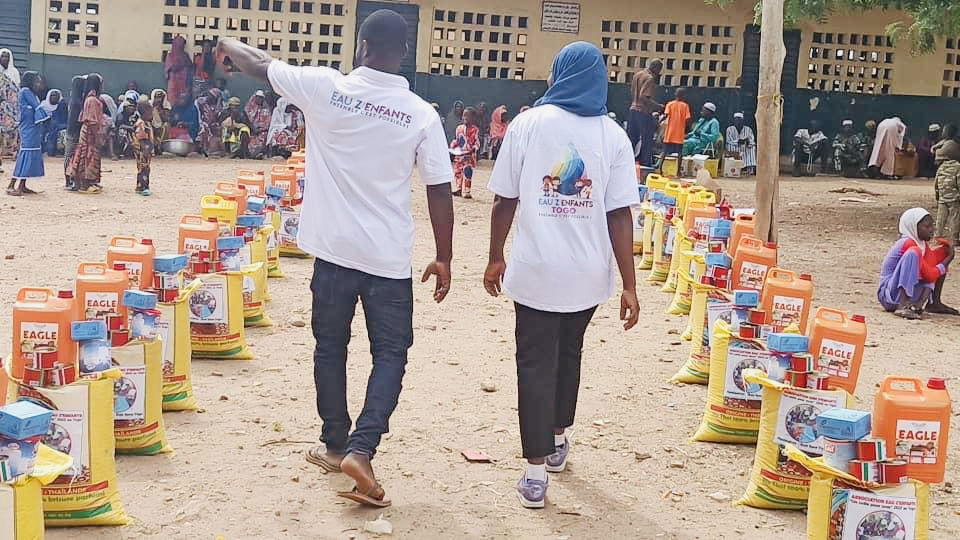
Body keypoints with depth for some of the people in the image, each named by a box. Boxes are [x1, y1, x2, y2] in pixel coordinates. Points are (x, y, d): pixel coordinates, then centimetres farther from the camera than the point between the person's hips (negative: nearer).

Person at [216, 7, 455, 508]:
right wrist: (443, 258, 6)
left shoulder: (327, 88, -7)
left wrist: (228, 44, 30)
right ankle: (360, 449, -4)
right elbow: (440, 192, -5)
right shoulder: (422, 114, -6)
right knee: (390, 354, 10)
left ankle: (336, 445, 29)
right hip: (391, 258, -1)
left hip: (334, 250, 1)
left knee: (331, 347, 18)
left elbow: (259, 64, 8)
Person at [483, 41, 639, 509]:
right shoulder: (613, 136, -2)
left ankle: (536, 472, 1)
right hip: (587, 272, 2)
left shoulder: (527, 124, -5)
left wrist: (495, 257, 9)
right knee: (568, 353, 22)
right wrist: (629, 286, -4)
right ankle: (557, 440, 39)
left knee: (536, 363, 4)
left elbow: (505, 199, -4)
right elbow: (620, 215, -6)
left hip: (536, 268, -2)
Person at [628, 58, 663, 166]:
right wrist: (658, 106, -19)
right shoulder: (650, 78, -15)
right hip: (644, 112, -8)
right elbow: (644, 97, -23)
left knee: (632, 140, 12)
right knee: (646, 141, -2)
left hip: (633, 109, 8)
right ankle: (645, 164, -1)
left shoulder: (637, 74, 12)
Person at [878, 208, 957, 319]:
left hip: (909, 294, 9)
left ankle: (934, 303, 7)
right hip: (889, 296, -9)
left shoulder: (922, 244, 8)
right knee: (913, 253, -30)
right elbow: (929, 275, -19)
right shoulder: (908, 244, -18)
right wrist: (948, 259, -6)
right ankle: (903, 306, -36)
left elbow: (929, 273, -3)